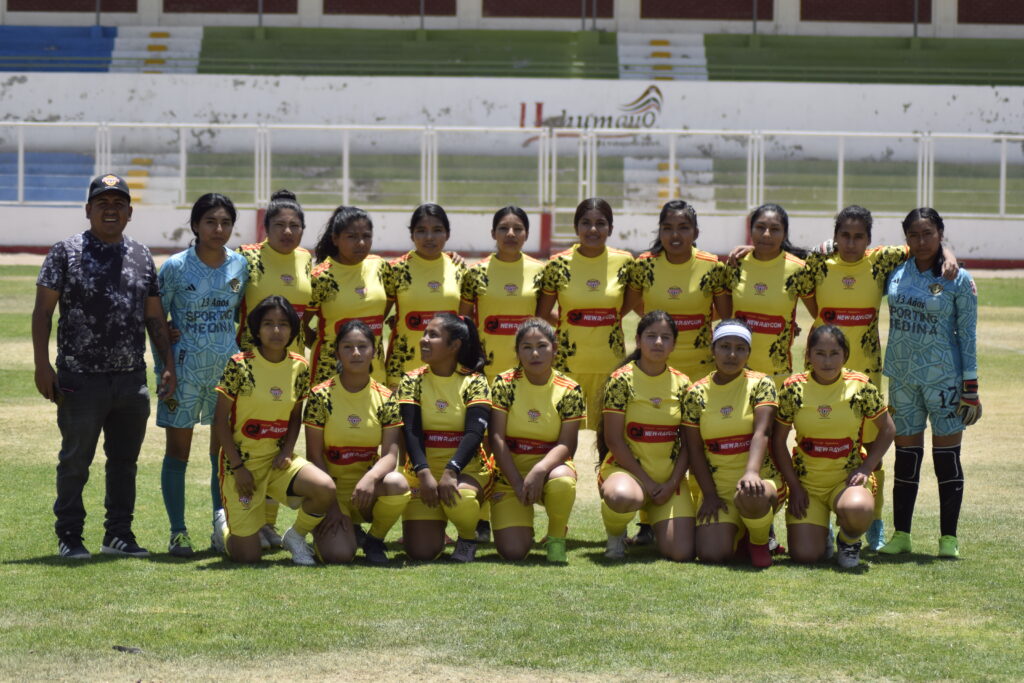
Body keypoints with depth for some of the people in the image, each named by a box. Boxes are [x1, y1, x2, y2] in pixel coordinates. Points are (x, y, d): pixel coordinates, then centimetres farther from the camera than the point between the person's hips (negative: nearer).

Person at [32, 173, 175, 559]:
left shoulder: (141, 257, 13)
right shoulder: (66, 253, -1)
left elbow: (155, 318, 16)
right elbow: (43, 311, -3)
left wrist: (168, 365, 8)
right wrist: (42, 366, -11)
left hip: (132, 380, 4)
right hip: (80, 379, -4)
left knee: (125, 461, 10)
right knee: (75, 461, 1)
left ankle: (119, 534, 19)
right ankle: (69, 537, 9)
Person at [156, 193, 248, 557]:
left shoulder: (240, 265, 3)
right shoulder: (176, 267, -7)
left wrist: (243, 358, 8)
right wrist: (163, 368, -7)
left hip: (227, 368, 3)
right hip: (185, 368, -3)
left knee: (224, 450, 7)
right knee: (178, 451, 1)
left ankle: (222, 527, 15)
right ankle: (178, 533, 6)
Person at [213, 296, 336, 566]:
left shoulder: (299, 367, 1)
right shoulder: (240, 365, -12)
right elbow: (220, 420, -7)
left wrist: (287, 451, -6)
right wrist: (237, 467, -11)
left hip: (277, 459, 4)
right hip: (242, 460, -4)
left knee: (325, 489, -27)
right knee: (247, 557, -7)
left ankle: (295, 536, 4)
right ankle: (226, 526, 31)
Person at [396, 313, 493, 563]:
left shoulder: (474, 382, -4)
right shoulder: (412, 381, 1)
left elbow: (475, 432, -15)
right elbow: (410, 431, -9)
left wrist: (451, 472, -30)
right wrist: (424, 474, -25)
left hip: (467, 469, -2)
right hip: (423, 470, 2)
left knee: (460, 500, -38)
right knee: (420, 552, -15)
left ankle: (468, 539, -2)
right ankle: (436, 527, 23)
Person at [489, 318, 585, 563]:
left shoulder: (569, 391, -5)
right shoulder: (504, 384, -6)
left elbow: (566, 444, -10)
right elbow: (496, 438, -10)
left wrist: (540, 470, -30)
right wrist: (518, 483, -19)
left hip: (550, 466, 0)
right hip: (510, 471, 0)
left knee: (562, 482, -39)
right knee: (512, 552, -17)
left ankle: (556, 538, -8)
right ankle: (523, 523, 22)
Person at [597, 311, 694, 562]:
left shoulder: (682, 384, 5)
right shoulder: (622, 380, -7)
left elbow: (688, 444, 5)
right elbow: (613, 439, -10)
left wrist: (672, 484, -9)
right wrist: (647, 482, -14)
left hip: (670, 477, 3)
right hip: (626, 468, -3)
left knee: (682, 553, -15)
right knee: (621, 496, -42)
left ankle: (656, 526, 22)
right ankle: (615, 535, -4)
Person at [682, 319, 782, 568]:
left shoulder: (761, 384, -3)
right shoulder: (697, 393, 3)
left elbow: (761, 433, -18)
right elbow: (695, 450, 4)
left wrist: (751, 473, -35)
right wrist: (710, 494, -6)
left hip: (761, 480, -2)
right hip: (717, 486, 2)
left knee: (750, 497, -41)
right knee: (711, 554, -19)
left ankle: (759, 540, -3)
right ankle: (738, 534, 21)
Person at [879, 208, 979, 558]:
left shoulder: (959, 280, -4)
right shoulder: (895, 273, 6)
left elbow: (968, 335, -4)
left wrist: (970, 386, -7)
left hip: (943, 375, -4)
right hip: (902, 375, 4)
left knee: (947, 456, -1)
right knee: (906, 455, 7)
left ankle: (948, 538, 5)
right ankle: (901, 535, 14)